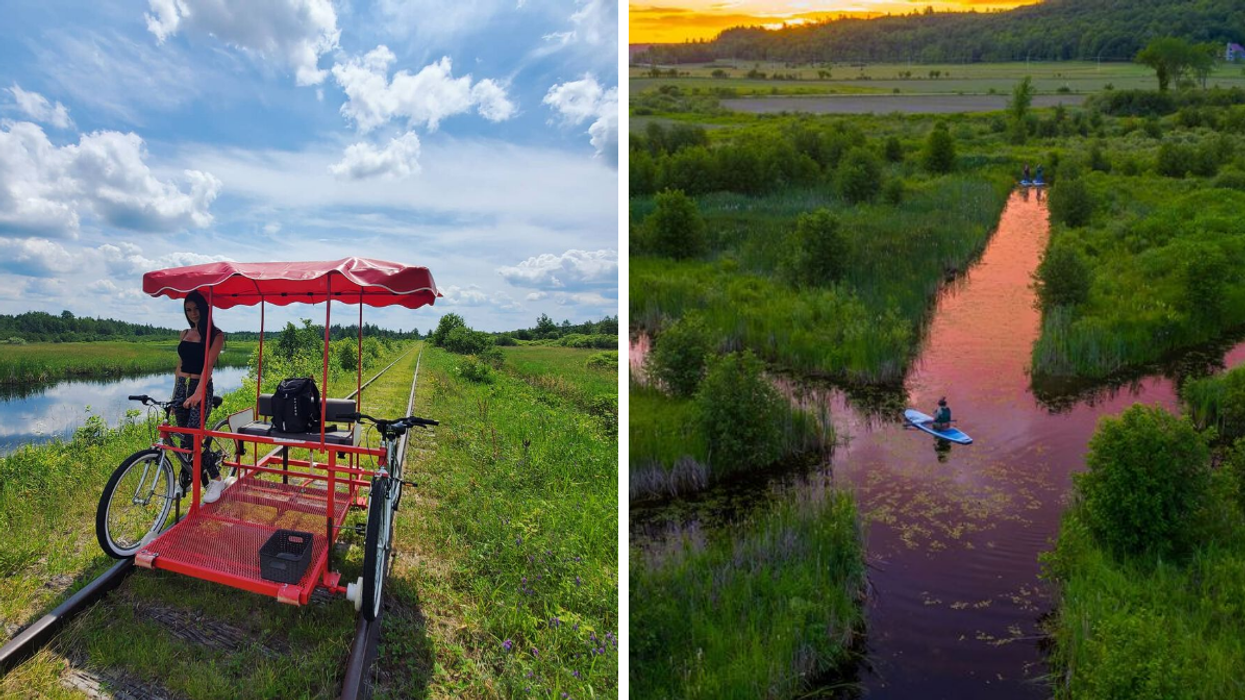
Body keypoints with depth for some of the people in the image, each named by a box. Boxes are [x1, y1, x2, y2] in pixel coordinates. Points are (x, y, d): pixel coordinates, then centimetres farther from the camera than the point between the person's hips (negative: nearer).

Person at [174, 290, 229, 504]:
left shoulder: (215, 334, -6)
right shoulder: (185, 334, 13)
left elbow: (208, 365, -18)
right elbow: (180, 365, 16)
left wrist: (198, 393, -30)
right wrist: (174, 394, 14)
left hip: (201, 388, -6)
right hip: (181, 387, 6)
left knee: (192, 439, -13)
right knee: (183, 438, 10)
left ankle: (216, 480, -2)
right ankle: (185, 480, 22)